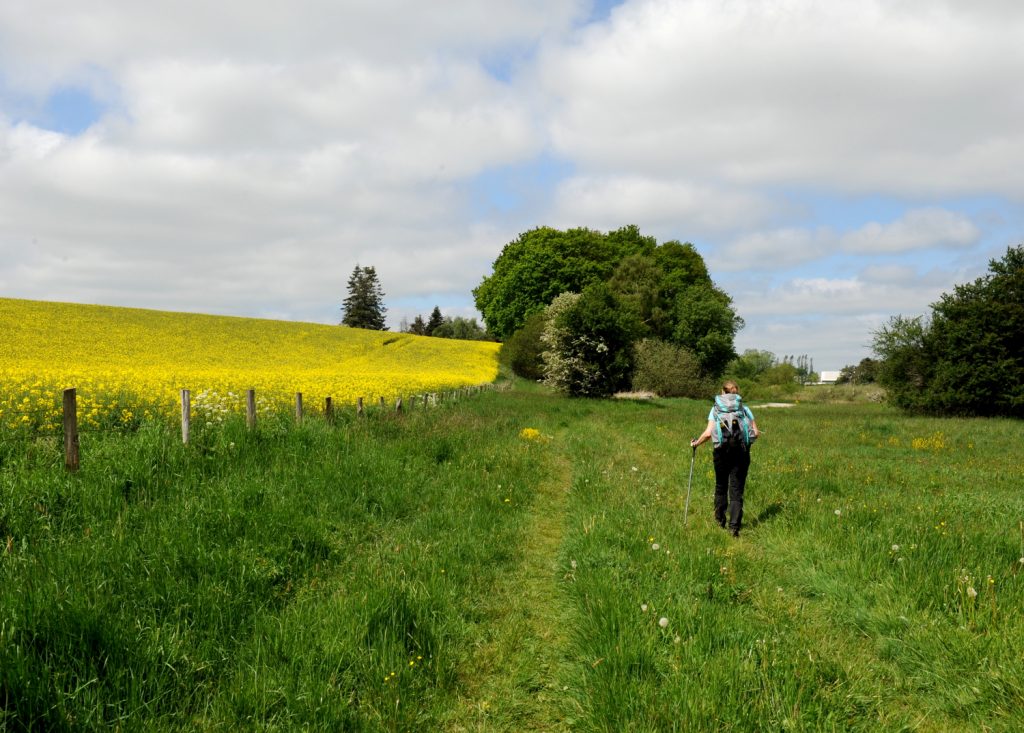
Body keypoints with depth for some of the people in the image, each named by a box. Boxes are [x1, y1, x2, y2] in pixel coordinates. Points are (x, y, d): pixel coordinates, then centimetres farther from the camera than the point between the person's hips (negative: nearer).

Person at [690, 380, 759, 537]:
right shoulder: (744, 408, 7)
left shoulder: (716, 409, 5)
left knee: (721, 486, 20)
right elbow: (756, 433, 2)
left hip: (722, 451, 0)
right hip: (741, 451, 0)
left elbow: (708, 433, -5)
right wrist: (747, 437, 24)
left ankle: (720, 520, 32)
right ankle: (734, 526, -6)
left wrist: (696, 443, 11)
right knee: (737, 490, 3)